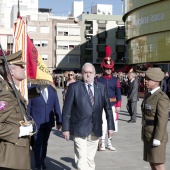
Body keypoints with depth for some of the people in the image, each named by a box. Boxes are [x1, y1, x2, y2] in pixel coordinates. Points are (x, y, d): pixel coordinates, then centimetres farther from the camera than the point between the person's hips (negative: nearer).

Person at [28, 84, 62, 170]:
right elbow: (28, 107, -3)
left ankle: (42, 161, 30)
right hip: (36, 122, -3)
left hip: (49, 122, 3)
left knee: (44, 143, 14)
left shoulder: (52, 90, 3)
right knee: (38, 143, -4)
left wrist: (59, 121, 4)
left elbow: (56, 106, 6)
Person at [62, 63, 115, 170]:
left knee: (90, 158, 13)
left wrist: (110, 126, 5)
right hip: (80, 130, -3)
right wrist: (66, 128, -7)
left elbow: (108, 108, 8)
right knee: (82, 159, -7)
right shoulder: (74, 87, -4)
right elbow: (67, 109, -4)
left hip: (95, 129, 3)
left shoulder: (101, 87, 6)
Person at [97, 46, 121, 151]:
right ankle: (102, 143, 2)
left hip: (112, 105, 3)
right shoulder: (99, 80, 1)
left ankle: (109, 143, 20)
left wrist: (118, 106, -5)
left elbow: (118, 94, 3)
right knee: (103, 124, -8)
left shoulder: (116, 80, 6)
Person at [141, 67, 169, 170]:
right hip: (148, 137, 9)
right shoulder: (149, 96, 12)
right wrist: (144, 134, 15)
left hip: (156, 137, -9)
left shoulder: (162, 97, -15)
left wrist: (157, 138, -22)